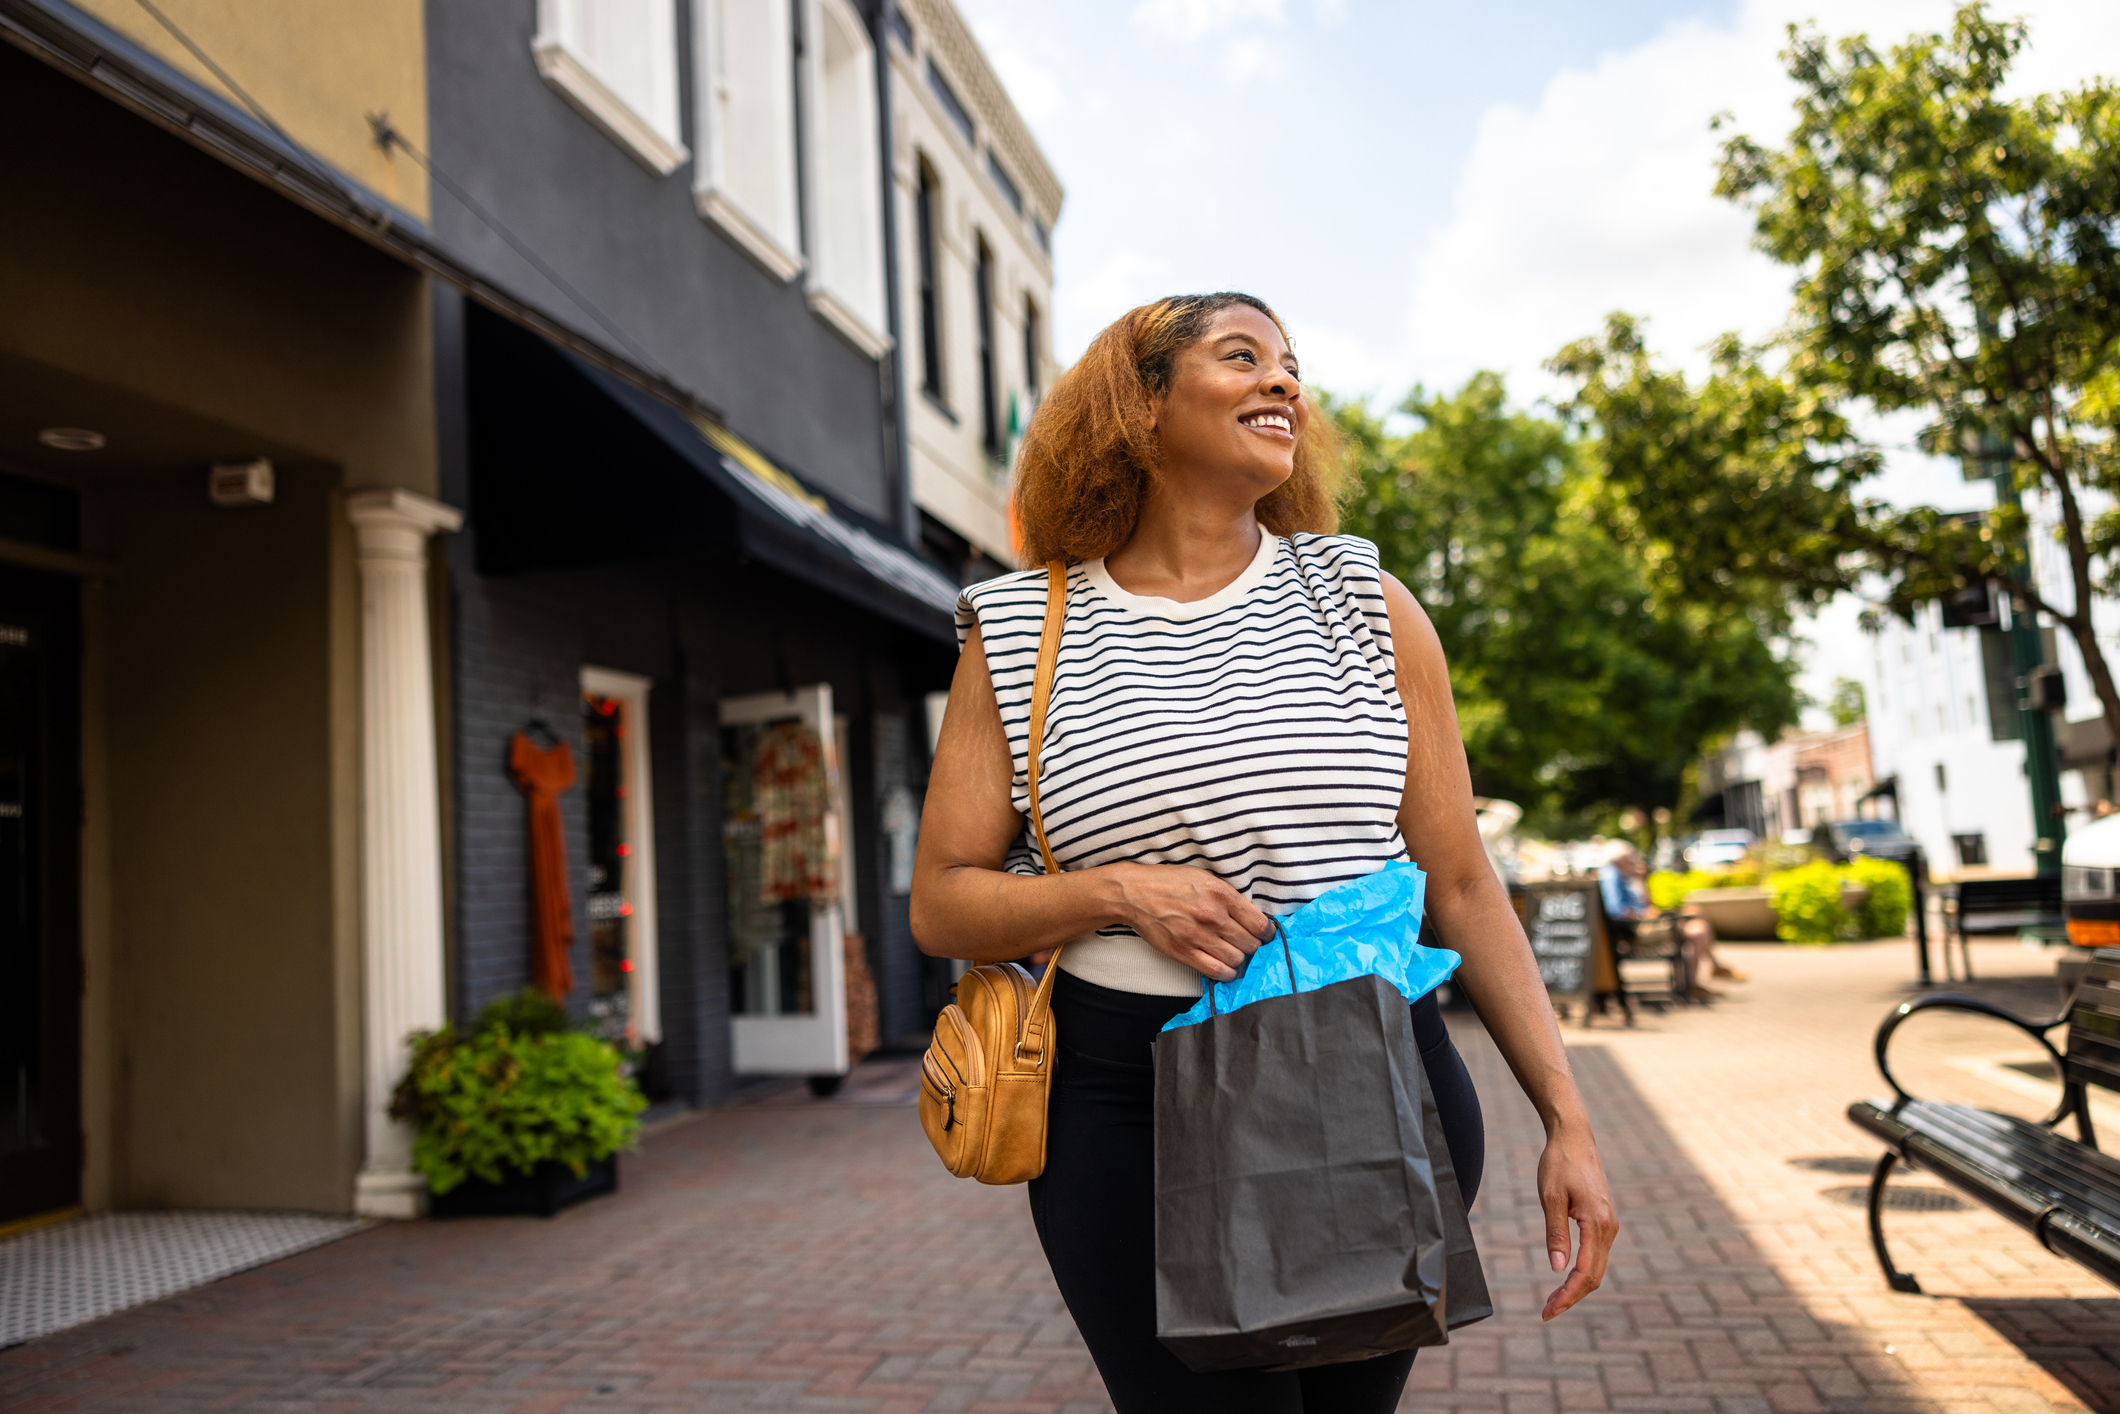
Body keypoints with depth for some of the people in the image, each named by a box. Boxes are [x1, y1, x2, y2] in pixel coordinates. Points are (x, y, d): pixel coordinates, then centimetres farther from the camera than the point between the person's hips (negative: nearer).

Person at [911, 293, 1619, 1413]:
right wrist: (1121, 891, -16)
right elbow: (942, 905, 2)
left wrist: (1566, 1119, 1)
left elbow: (1462, 883, 5)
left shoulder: (1362, 601, 4)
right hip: (1131, 1101, -1)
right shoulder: (1020, 630, 1)